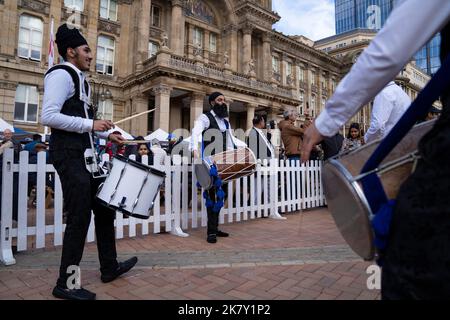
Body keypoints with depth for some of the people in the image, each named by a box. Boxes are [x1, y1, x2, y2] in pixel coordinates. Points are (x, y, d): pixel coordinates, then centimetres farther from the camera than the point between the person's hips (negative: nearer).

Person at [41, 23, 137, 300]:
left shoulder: (80, 79, 21)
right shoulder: (61, 74, -8)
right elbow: (49, 117, -20)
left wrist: (106, 134, 13)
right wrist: (91, 125, -21)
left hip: (85, 152, 10)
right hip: (68, 153, -10)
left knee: (104, 207, 12)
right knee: (80, 216, -6)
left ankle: (109, 267, 26)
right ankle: (66, 284, 10)